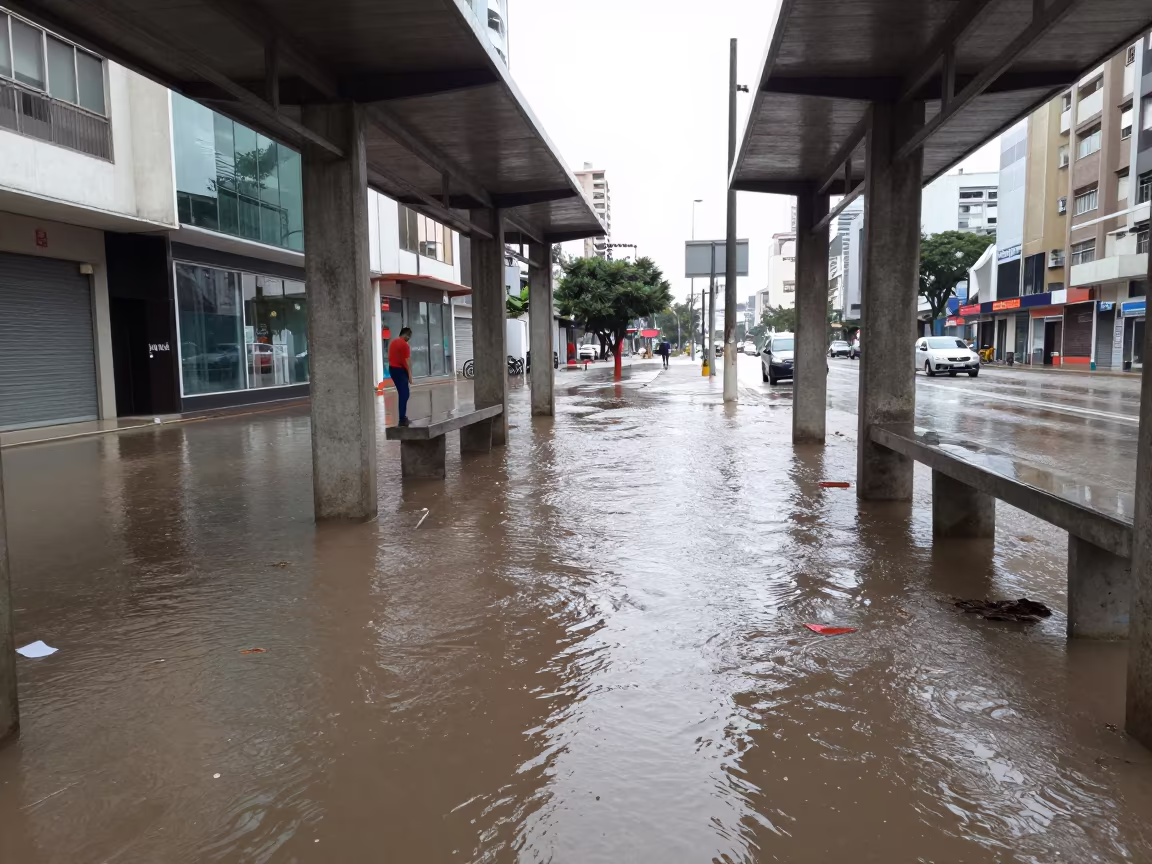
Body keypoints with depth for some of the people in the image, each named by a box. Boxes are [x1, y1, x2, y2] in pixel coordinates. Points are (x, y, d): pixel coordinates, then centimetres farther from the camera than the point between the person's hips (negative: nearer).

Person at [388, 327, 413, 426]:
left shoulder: (393, 342, 13)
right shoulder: (404, 345, -16)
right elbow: (407, 362, -18)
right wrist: (410, 375, -13)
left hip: (392, 368, 9)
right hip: (400, 370, -9)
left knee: (403, 393, 17)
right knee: (403, 394, -4)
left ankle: (403, 416, 20)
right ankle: (402, 420, -6)